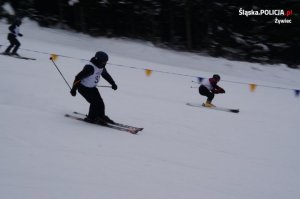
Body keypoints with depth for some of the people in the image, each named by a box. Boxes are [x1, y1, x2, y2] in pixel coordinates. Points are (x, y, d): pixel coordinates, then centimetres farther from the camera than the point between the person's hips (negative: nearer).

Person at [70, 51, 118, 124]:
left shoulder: (101, 67, -3)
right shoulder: (90, 68, -30)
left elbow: (106, 75, 18)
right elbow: (79, 77, -27)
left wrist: (113, 83, 20)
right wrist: (74, 89, -25)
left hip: (92, 87, 8)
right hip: (83, 88, -8)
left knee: (100, 102, 4)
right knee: (95, 102, -14)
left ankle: (101, 116, 23)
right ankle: (91, 118, 3)